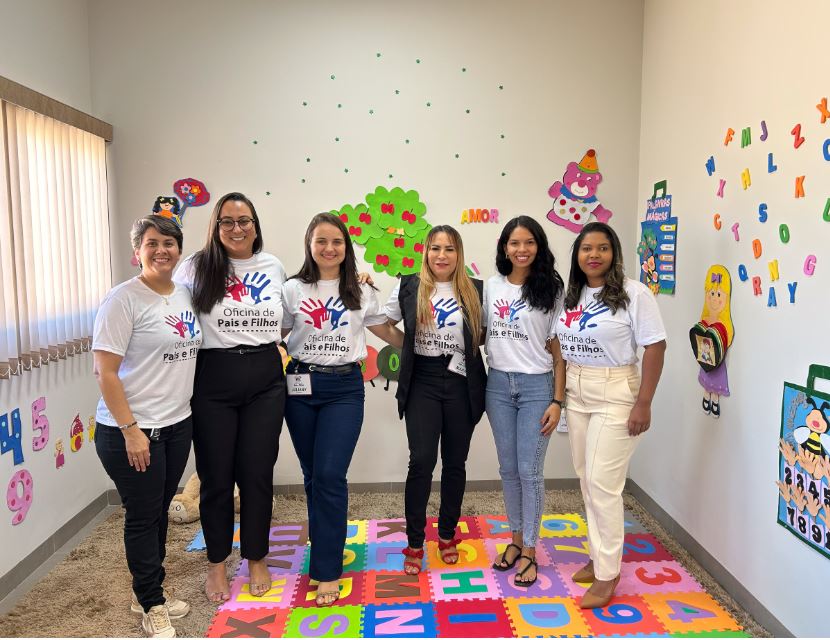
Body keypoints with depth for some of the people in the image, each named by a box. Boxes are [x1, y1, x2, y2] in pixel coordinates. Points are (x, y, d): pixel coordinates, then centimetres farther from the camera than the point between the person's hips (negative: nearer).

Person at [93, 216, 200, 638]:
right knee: (143, 517, 6)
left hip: (177, 425, 7)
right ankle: (151, 605, 25)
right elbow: (105, 372, -15)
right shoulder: (124, 300, -13)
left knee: (160, 512, 18)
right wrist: (131, 430, -18)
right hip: (132, 431, -6)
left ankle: (151, 590, 36)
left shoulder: (185, 296, 8)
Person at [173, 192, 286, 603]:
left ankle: (257, 560, 30)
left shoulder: (274, 267, 6)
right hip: (213, 382, -1)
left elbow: (288, 320, 19)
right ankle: (216, 564, 31)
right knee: (216, 475, 9)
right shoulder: (197, 267, -3)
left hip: (265, 380, 2)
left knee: (257, 473, 10)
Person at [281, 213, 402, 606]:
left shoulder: (361, 292, 4)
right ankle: (326, 542, 35)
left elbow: (387, 333, 13)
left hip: (345, 387, -1)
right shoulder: (292, 290, 2)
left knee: (330, 475, -9)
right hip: (302, 386, 1)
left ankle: (327, 572, 2)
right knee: (312, 474, 11)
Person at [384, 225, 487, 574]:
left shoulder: (475, 290, 1)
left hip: (462, 385, 1)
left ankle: (447, 535, 28)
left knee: (455, 462, 10)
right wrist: (408, 347, -1)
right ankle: (414, 543, 8)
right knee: (421, 461, -7)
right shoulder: (408, 287, 1)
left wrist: (467, 344, -2)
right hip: (422, 384, -1)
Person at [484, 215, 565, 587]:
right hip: (498, 385, 3)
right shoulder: (491, 287, 5)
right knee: (508, 469, 12)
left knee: (530, 471, 1)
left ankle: (529, 551, 17)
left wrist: (557, 400, -7)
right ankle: (516, 539, 29)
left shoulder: (551, 290, -3)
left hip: (536, 386, -3)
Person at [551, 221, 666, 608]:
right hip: (575, 393, 6)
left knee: (603, 483, -4)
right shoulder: (571, 295, 8)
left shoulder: (633, 293, -10)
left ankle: (607, 573, 11)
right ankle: (600, 556, 30)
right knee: (586, 480, 13)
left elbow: (655, 347, -12)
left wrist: (643, 403, -15)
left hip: (614, 394, -6)